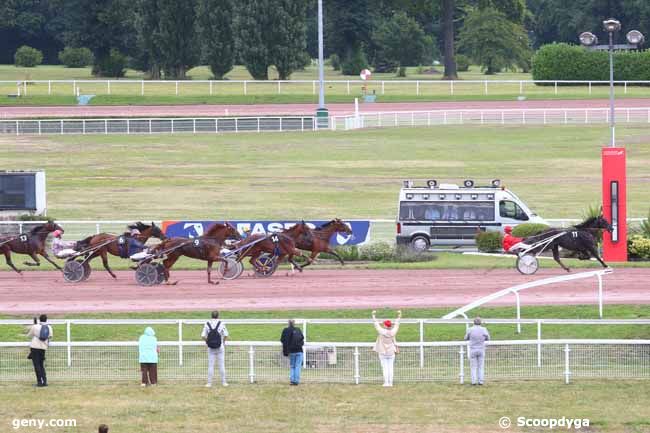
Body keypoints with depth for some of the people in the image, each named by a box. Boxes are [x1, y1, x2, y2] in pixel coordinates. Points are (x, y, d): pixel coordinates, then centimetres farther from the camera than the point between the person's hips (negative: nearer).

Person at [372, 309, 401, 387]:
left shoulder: (381, 331, -16)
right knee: (390, 368, 6)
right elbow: (396, 325, 10)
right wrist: (399, 317, 27)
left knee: (385, 368, 1)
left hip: (382, 352, -3)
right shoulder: (393, 332, -7)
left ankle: (386, 383, -1)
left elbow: (376, 324, -3)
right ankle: (390, 383, 6)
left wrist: (374, 316, 12)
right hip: (391, 352, 3)